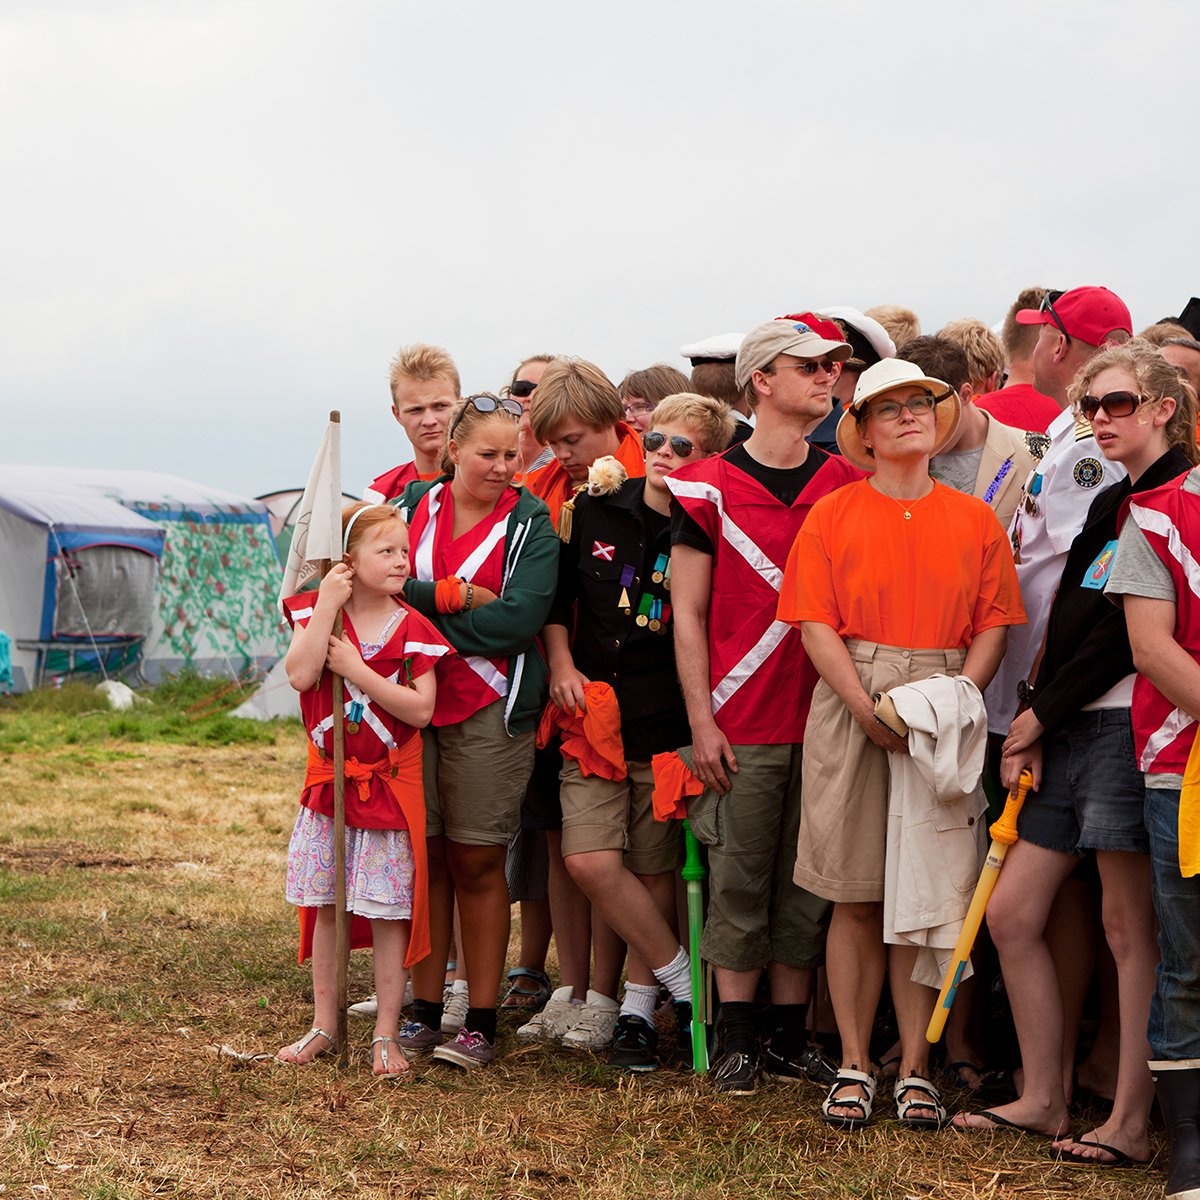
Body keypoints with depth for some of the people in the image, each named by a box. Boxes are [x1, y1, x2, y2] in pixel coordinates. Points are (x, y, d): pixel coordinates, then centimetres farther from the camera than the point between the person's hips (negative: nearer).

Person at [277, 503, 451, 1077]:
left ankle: (385, 1035, 9)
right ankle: (323, 1027, 22)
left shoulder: (413, 630, -5)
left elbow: (421, 709, -14)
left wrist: (356, 668, -20)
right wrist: (328, 606, -21)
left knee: (388, 913, 0)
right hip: (327, 781, 2)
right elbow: (300, 675, -19)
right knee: (325, 909, 10)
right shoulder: (315, 611, -2)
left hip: (389, 786, -2)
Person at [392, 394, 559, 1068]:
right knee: (424, 856, 6)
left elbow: (518, 619, -15)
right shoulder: (413, 506, 8)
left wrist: (424, 611, -12)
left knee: (477, 863, 1)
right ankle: (425, 1011, 15)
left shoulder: (531, 524, -2)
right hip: (413, 701, 3)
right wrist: (456, 595, -16)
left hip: (490, 711, -3)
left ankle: (482, 1022, 9)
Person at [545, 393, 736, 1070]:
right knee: (591, 861, -11)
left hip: (668, 723, -2)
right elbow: (556, 594, 17)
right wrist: (561, 665, 7)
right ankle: (682, 979, 5)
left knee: (655, 871, 4)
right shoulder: (597, 512, 6)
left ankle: (639, 1007, 19)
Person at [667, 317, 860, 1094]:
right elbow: (688, 613, 1)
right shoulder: (708, 486, 0)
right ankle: (737, 1037, 10)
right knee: (739, 879, 1)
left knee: (807, 883, 6)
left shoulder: (846, 485, 9)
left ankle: (793, 1037, 15)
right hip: (740, 725, -3)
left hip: (824, 717, 3)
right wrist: (701, 720, -6)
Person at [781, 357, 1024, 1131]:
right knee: (857, 899, 1)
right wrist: (869, 708, -13)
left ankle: (915, 1068, 7)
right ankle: (854, 1066, 10)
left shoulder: (975, 520, 10)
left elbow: (994, 624, 6)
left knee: (926, 898, 0)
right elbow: (816, 624, -1)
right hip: (851, 710, -1)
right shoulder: (833, 516, 6)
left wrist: (957, 698, -11)